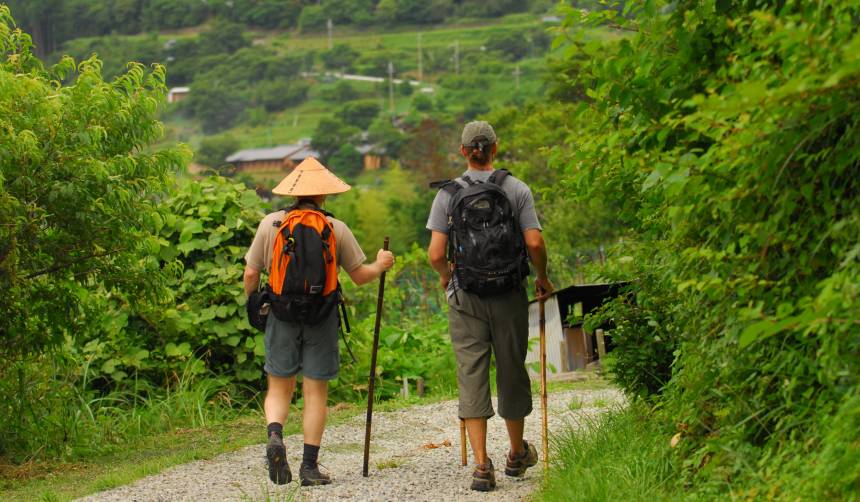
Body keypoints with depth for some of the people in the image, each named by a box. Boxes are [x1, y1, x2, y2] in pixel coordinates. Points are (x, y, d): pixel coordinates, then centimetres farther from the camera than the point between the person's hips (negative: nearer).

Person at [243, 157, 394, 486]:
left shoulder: (270, 224, 0)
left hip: (281, 314, 1)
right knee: (315, 393, 5)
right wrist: (381, 265, 23)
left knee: (279, 387, 11)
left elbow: (251, 274, 3)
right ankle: (309, 466, 5)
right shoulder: (336, 229, -2)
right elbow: (360, 276, 2)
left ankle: (275, 435, -17)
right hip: (321, 317, -1)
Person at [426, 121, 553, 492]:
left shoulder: (447, 195, -3)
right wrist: (542, 278, 9)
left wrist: (446, 276, 15)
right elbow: (535, 243, -9)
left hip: (466, 297, -1)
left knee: (471, 374, 0)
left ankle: (482, 464, -10)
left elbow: (436, 254, -7)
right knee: (512, 369, 14)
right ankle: (517, 455, 31)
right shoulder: (517, 190, -2)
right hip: (509, 294, 1)